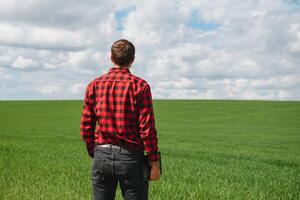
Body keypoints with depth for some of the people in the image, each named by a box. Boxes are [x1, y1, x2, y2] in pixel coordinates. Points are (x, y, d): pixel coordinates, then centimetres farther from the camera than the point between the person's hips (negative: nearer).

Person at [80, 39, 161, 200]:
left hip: (102, 156, 3)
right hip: (130, 157, -3)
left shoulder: (94, 85, 3)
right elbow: (147, 128, -11)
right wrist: (154, 162, -4)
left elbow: (86, 127, 4)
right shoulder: (140, 86, -7)